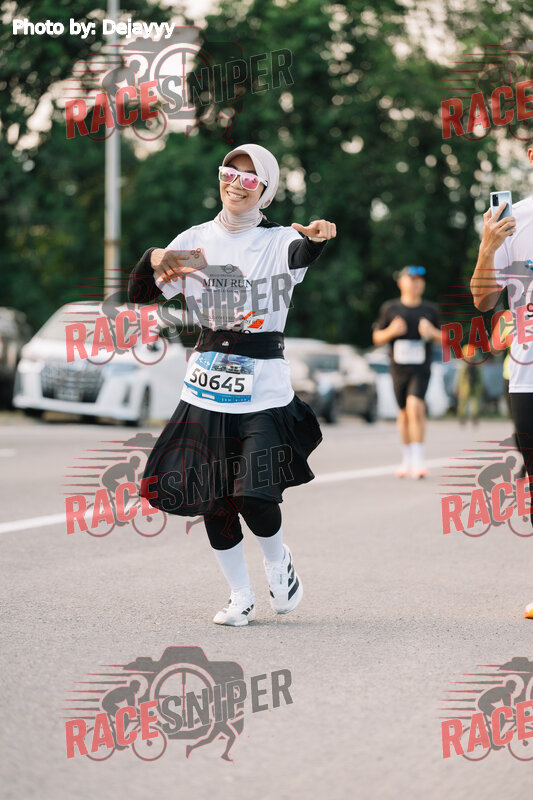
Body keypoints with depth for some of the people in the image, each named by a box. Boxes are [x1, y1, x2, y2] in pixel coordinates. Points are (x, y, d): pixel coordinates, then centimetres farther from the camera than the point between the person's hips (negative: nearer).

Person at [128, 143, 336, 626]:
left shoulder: (278, 241, -1)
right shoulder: (196, 240, 9)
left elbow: (299, 256, -26)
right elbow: (141, 294, 9)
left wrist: (315, 238, -49)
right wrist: (155, 260, -12)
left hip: (265, 391, -4)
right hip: (207, 388, 4)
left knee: (256, 499, -12)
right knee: (212, 499, 5)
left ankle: (278, 560, 22)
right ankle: (240, 596, 23)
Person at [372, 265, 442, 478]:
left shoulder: (430, 310, 7)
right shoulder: (390, 308, 5)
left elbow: (443, 339, 14)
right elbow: (377, 337, 9)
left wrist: (432, 332, -8)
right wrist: (391, 331, -11)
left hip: (421, 368, -2)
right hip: (399, 368, 2)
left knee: (414, 406, -21)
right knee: (404, 412, 10)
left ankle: (418, 460, -20)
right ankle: (407, 459, 26)